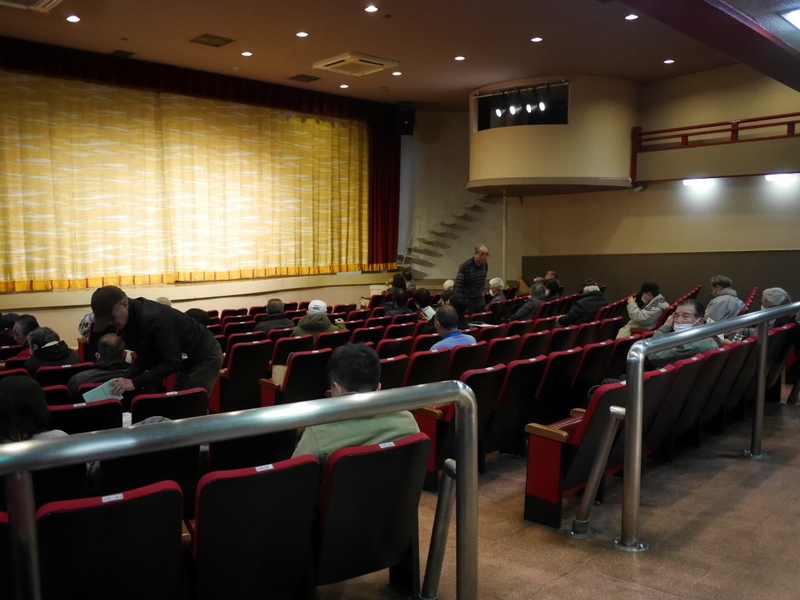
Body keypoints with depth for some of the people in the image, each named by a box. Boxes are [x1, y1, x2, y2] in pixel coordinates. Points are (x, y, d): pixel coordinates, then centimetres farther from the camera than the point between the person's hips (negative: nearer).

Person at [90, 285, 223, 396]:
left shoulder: (152, 318, -33)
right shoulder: (127, 321, -4)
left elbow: (172, 362, -33)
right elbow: (145, 357, -1)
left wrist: (135, 383, -35)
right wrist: (126, 378, -17)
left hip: (205, 356, -9)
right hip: (187, 360, 9)